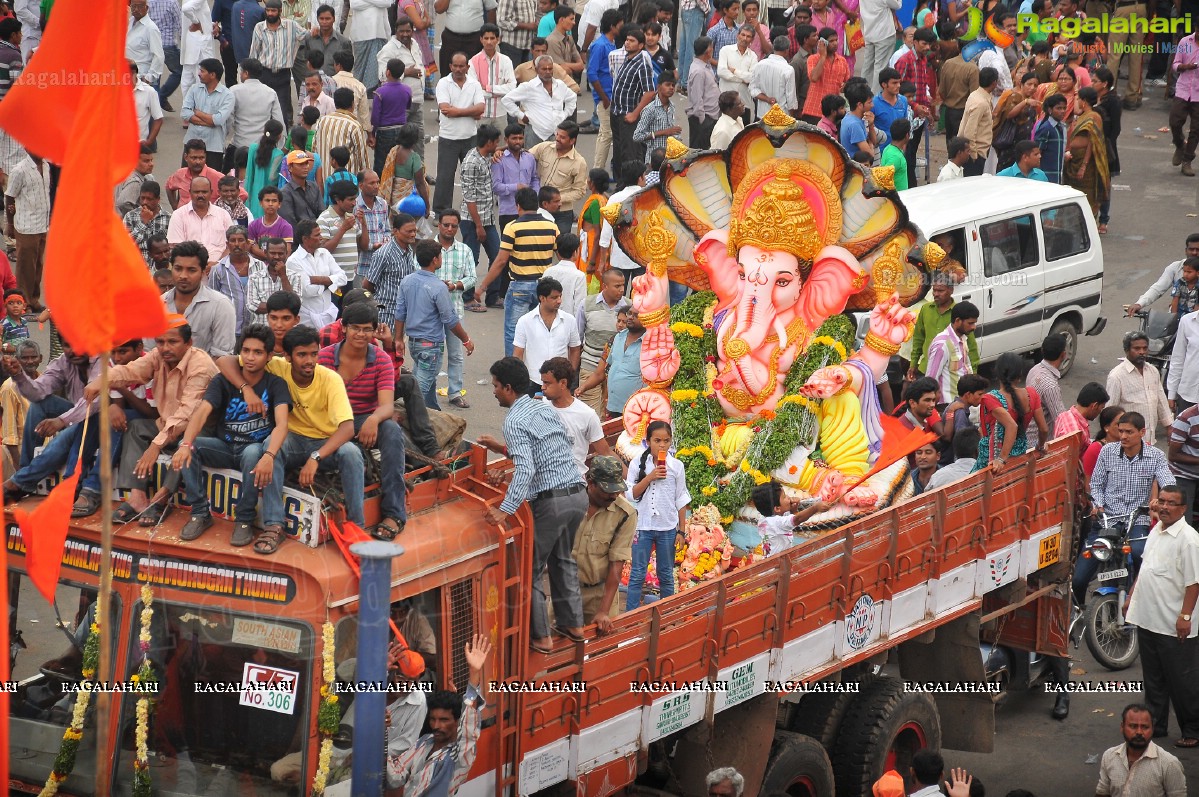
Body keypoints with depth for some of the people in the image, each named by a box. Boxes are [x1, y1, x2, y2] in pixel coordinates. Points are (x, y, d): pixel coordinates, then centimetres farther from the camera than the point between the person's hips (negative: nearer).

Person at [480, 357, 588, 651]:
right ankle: (573, 624, 32)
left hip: (550, 501, -8)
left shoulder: (514, 421, -13)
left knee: (532, 569, 7)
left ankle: (540, 636, 11)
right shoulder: (546, 408, 12)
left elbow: (525, 469, -26)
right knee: (563, 559, 28)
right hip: (578, 494, 8)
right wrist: (503, 448, 25)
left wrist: (505, 510, -32)